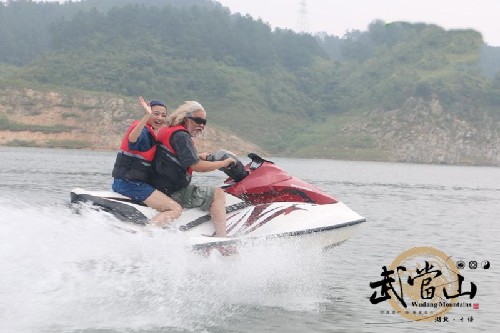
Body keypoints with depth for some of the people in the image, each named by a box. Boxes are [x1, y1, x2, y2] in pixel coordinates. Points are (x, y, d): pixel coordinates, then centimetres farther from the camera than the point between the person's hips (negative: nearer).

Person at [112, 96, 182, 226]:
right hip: (130, 184, -10)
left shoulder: (150, 133, 18)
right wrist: (147, 116, -49)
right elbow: (132, 139, -37)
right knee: (176, 209, -17)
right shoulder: (143, 131, -13)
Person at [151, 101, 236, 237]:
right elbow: (197, 166, -23)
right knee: (218, 194, -10)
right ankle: (221, 238, -19)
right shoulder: (181, 136, -16)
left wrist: (199, 157, 17)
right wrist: (224, 163, -11)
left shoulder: (167, 131, 15)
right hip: (174, 192, -11)